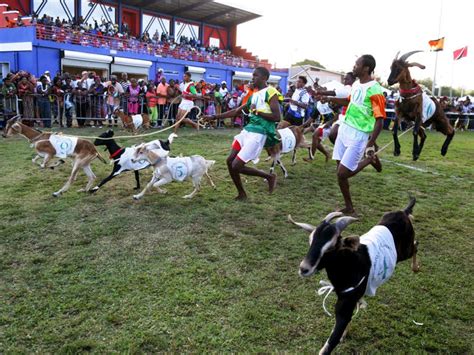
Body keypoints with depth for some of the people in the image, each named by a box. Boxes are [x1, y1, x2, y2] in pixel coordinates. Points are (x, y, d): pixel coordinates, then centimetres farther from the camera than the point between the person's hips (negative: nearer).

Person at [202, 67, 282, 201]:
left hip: (259, 134, -9)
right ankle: (242, 194, 20)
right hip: (247, 130, 9)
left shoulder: (271, 92, -7)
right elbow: (236, 111, 21)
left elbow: (277, 117, -16)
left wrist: (257, 112, -12)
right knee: (230, 161, 6)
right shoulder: (254, 96, 17)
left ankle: (269, 176, 7)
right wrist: (214, 117, 18)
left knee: (236, 166, -11)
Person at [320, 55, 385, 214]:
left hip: (358, 135, -8)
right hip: (344, 129, 8)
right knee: (341, 171, 9)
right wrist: (330, 99, 15)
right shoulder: (356, 84, 8)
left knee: (342, 173, -8)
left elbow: (380, 120, -20)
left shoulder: (374, 90, -17)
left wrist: (370, 145, -28)